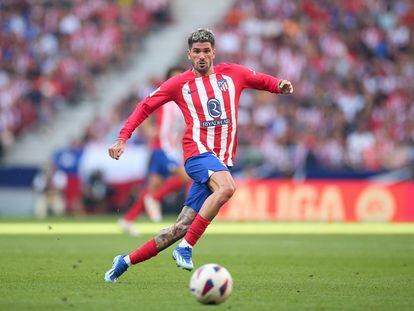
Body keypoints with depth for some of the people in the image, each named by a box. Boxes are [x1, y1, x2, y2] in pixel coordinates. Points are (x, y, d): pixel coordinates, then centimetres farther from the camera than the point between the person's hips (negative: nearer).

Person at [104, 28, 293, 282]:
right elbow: (145, 106, 12)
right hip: (198, 152, -4)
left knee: (182, 227, -1)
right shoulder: (180, 83, 6)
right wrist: (123, 138, 2)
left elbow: (262, 80, 27)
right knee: (226, 187, -36)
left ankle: (126, 261, 13)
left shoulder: (232, 73, 12)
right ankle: (186, 248, -29)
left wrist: (279, 86, 3)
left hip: (223, 161, 4)